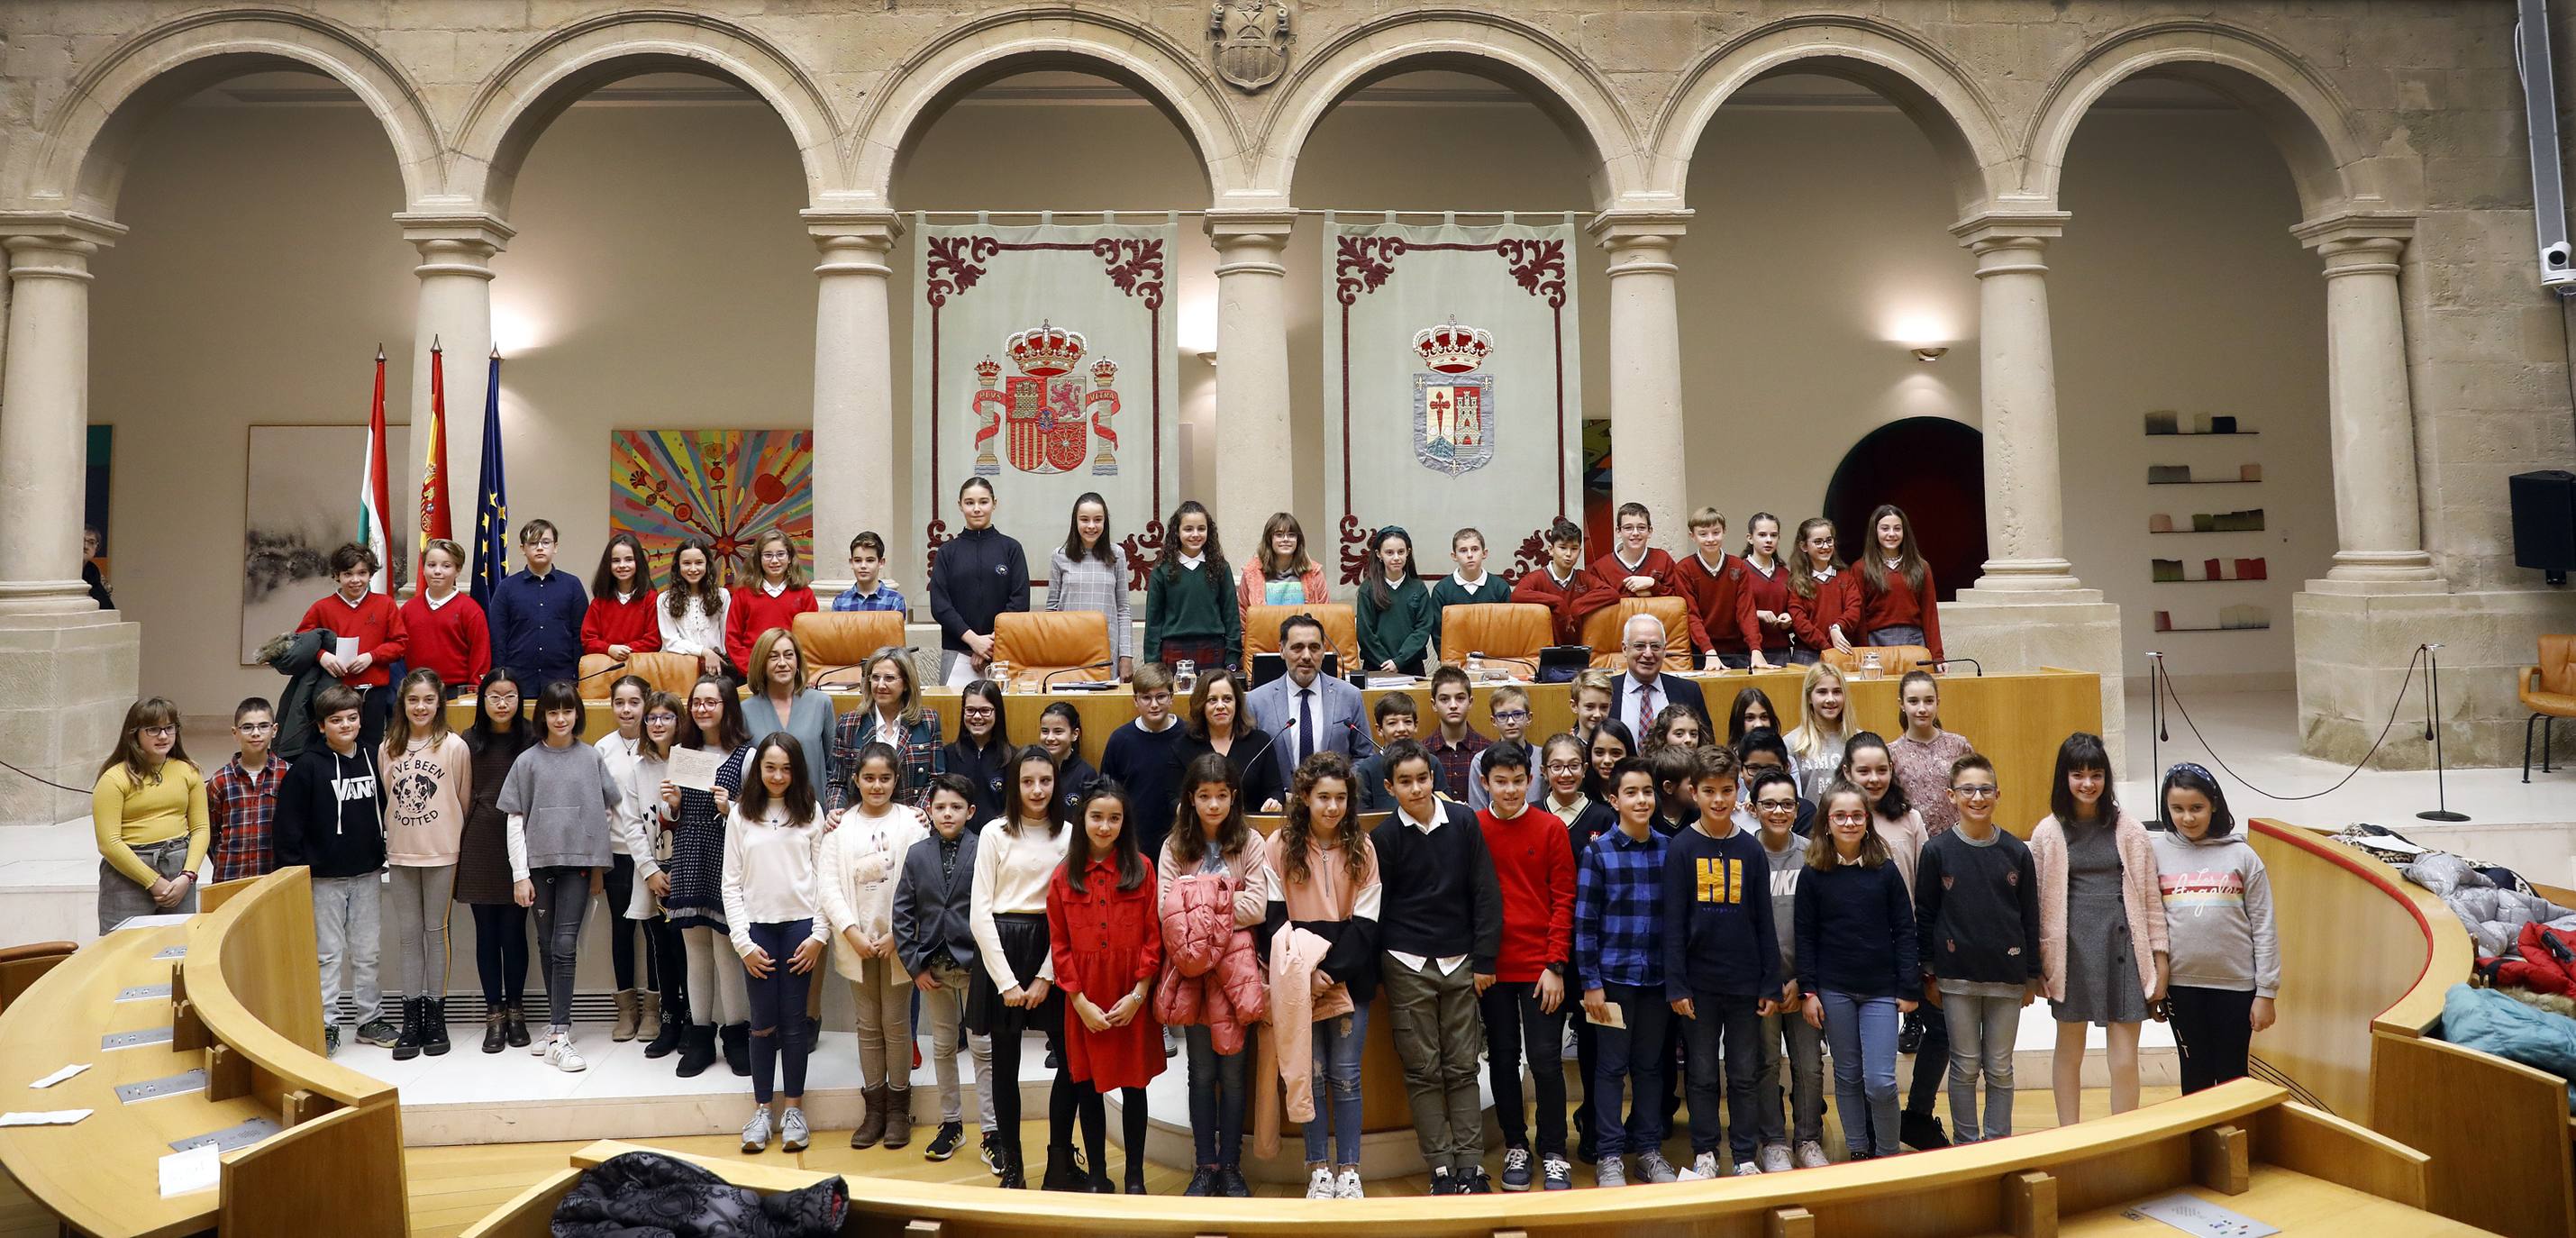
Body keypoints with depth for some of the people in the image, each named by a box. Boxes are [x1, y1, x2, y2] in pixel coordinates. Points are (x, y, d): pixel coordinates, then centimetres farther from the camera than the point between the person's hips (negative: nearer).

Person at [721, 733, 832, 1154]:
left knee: (793, 1021, 4)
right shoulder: (740, 816, 4)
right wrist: (743, 942, -3)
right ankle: (761, 1110, 15)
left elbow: (824, 876, 1)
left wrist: (819, 934, -5)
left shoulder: (810, 812, 2)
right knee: (763, 1024, 4)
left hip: (800, 926, -1)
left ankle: (794, 1109, 14)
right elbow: (731, 883, 3)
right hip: (757, 929, 1)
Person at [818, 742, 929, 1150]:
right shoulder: (840, 825, 2)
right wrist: (852, 932, -12)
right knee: (868, 1024, 11)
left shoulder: (911, 821, -4)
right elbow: (828, 883, -3)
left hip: (898, 940, -2)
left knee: (896, 1022, 5)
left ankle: (898, 1107, 18)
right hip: (856, 940, 2)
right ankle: (874, 1108, 20)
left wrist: (896, 934, -15)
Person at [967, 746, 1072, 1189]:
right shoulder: (995, 833, -1)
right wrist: (1006, 981, -8)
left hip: (1050, 950, 1)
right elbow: (980, 911, -4)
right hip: (1001, 946, -1)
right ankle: (1011, 1165, 20)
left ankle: (1059, 1160, 14)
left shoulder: (1068, 836, 3)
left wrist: (1046, 977, -6)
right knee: (1005, 1063, 7)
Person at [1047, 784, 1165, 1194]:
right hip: (1084, 1002, 1)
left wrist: (1138, 995, -10)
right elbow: (1059, 946, 1)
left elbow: (1153, 937, -3)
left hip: (1133, 1001, -1)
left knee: (1134, 1085, 7)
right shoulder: (1063, 877, 3)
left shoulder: (1141, 869, -1)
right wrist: (1081, 1001, -7)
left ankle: (1135, 1177, 19)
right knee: (1088, 1086, 8)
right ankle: (1097, 1176, 21)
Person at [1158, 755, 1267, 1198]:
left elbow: (1256, 907, -9)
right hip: (1191, 969, 1)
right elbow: (1166, 911, -7)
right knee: (1202, 1073, 9)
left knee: (1234, 1072, 5)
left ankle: (1230, 1166, 17)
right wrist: (1215, 911, -17)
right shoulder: (1174, 847, 3)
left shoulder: (1249, 843, 0)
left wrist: (1198, 911, -13)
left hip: (1235, 969, -1)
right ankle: (1205, 1166, 19)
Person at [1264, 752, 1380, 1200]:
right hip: (1299, 976, 0)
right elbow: (1273, 917, -3)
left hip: (1350, 976, 1)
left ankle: (1348, 1170, 14)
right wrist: (1303, 971, -14)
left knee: (1345, 1075, 4)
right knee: (1311, 1075, 4)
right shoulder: (1279, 846, -1)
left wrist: (1332, 970, -13)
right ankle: (1319, 1169, 15)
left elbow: (1365, 921, -1)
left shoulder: (1362, 847, 2)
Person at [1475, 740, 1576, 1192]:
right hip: (1492, 967, 1)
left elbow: (1563, 900, -3)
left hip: (1541, 968, -1)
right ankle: (1515, 1147, 25)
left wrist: (1556, 966, -8)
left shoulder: (1551, 828, -3)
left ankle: (1553, 1155, 15)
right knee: (1503, 1059, 11)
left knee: (1546, 1060, 1)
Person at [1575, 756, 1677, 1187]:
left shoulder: (1668, 849, 3)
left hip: (1657, 975, 3)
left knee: (1650, 1064, 13)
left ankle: (1649, 1149, 24)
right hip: (1613, 974, -3)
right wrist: (1591, 982, -9)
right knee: (1610, 1066, 4)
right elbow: (1584, 921, -6)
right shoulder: (1597, 852, -6)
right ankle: (1610, 1155, 14)